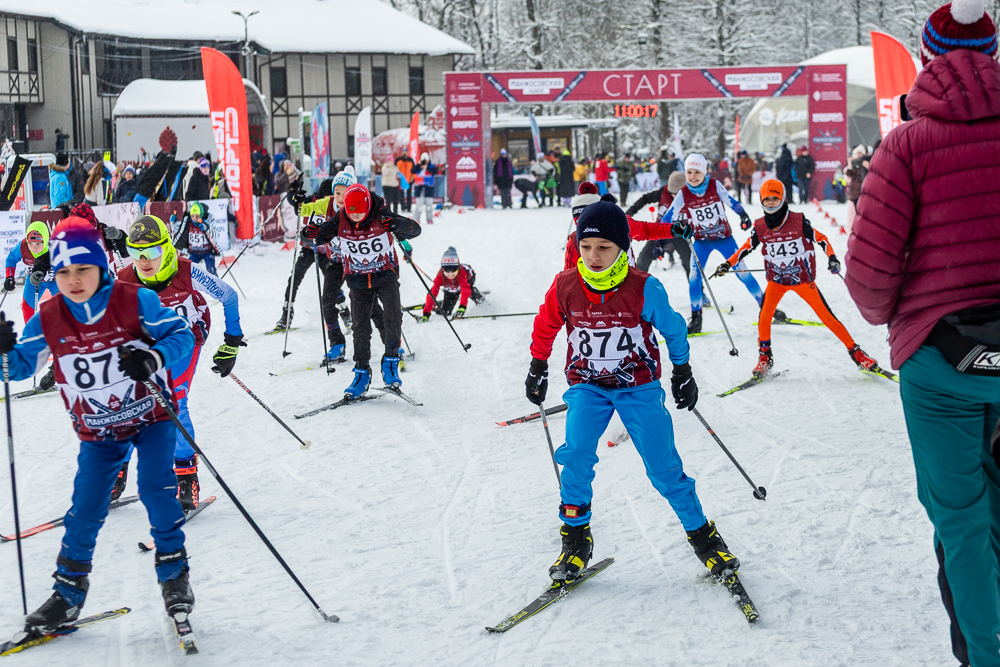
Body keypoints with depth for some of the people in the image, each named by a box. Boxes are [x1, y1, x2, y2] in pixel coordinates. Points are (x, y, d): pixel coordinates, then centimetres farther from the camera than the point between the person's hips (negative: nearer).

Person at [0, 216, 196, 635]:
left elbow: (182, 335, -11)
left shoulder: (135, 301, -18)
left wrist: (154, 357, -30)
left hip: (151, 416, -2)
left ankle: (174, 573, 2)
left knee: (155, 488, -18)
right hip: (98, 433, 2)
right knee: (86, 510, -1)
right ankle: (68, 593, 16)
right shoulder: (48, 320, -10)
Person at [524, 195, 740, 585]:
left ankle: (701, 534, 13)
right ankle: (575, 537, -3)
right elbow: (545, 327, 9)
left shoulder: (644, 289, -17)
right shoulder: (565, 287, -11)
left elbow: (674, 329, 1)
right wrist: (538, 369, 16)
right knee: (576, 455, -19)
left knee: (663, 467, -5)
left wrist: (683, 373, 9)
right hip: (587, 385, 2)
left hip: (638, 385, -1)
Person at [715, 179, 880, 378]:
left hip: (803, 279, -2)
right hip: (776, 280, 2)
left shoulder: (799, 221, -13)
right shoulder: (760, 227, -5)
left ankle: (855, 352, 9)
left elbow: (820, 238, -5)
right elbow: (747, 247, 9)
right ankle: (765, 357, -1)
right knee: (765, 314, -20)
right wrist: (728, 264, 1)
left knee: (827, 316, -3)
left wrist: (832, 257, -19)